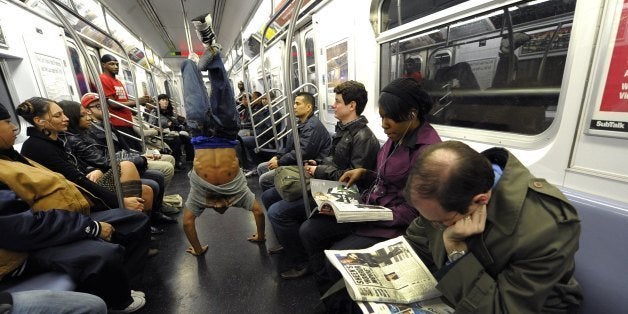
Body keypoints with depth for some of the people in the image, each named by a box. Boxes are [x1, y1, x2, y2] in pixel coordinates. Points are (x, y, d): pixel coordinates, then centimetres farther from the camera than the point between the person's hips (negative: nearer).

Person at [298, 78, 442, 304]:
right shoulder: (397, 137, 3)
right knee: (308, 231, 1)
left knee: (335, 258, -19)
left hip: (394, 225, -8)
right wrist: (363, 174, -1)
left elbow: (412, 213, -20)